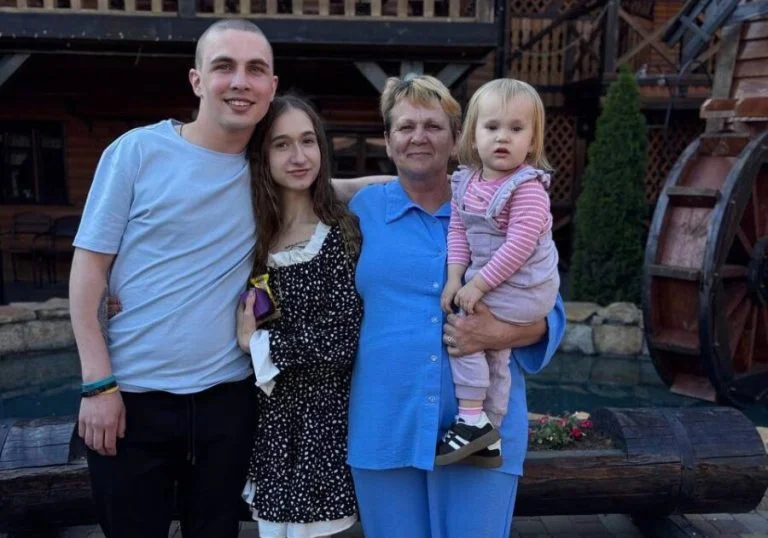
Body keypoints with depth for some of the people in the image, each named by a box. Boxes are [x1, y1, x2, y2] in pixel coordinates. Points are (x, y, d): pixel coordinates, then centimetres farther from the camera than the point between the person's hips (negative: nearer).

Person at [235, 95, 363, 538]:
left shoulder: (343, 233, -10)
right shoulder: (252, 233, 2)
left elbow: (340, 343, -15)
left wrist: (257, 341, -11)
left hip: (321, 416, -4)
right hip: (268, 416, 4)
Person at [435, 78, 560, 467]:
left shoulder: (527, 187, -21)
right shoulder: (465, 182, 1)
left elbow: (519, 245, -26)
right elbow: (457, 232, 4)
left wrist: (478, 285, -22)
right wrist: (454, 278, -9)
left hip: (522, 290, -8)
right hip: (490, 283, 8)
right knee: (494, 354, 15)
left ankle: (472, 420, -1)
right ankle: (489, 438, 30)